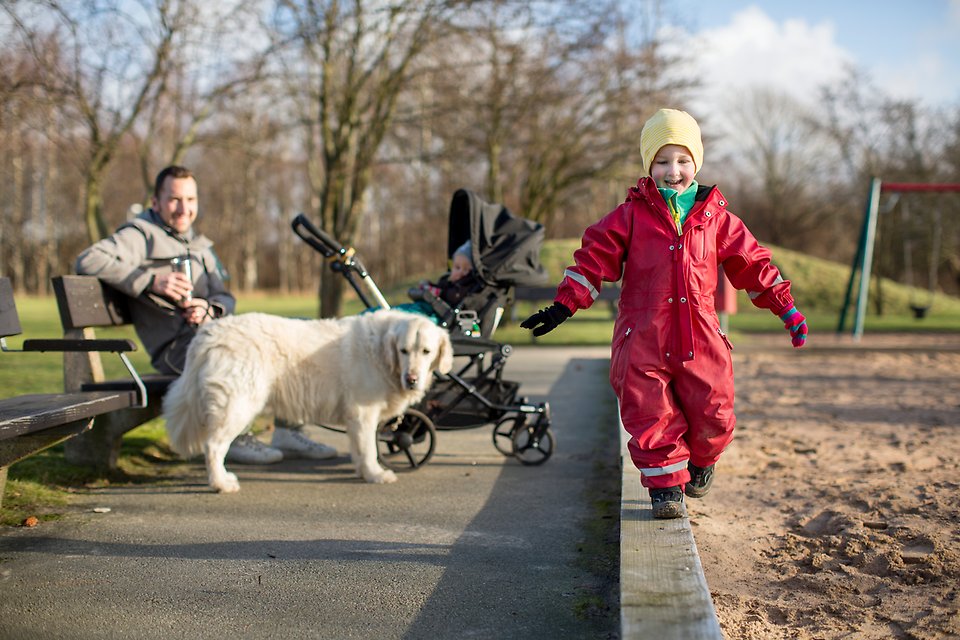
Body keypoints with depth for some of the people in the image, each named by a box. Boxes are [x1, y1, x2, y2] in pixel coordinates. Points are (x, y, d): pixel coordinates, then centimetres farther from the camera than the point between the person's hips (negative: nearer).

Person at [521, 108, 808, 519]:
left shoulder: (715, 216, 10)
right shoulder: (631, 216, 5)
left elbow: (752, 263, 15)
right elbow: (594, 258, 3)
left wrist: (785, 307, 14)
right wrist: (563, 305, -4)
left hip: (700, 337, 1)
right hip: (643, 338, -1)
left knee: (713, 415, 3)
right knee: (651, 415, -3)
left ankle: (701, 461, 34)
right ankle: (665, 484, 13)